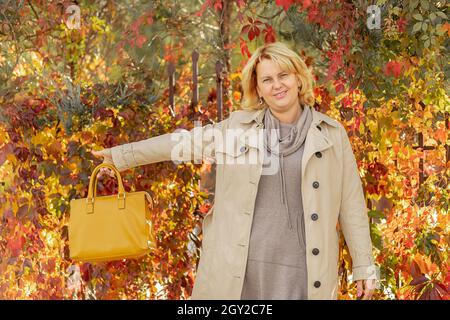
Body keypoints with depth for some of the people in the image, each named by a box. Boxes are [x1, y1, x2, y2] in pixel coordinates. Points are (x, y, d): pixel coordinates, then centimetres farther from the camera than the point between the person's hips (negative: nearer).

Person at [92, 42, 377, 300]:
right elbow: (183, 143, 18)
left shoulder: (331, 134, 5)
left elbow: (351, 204, 6)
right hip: (239, 269, 1)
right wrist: (123, 155, 23)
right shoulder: (238, 126, 8)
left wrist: (364, 266, 4)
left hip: (303, 270, -1)